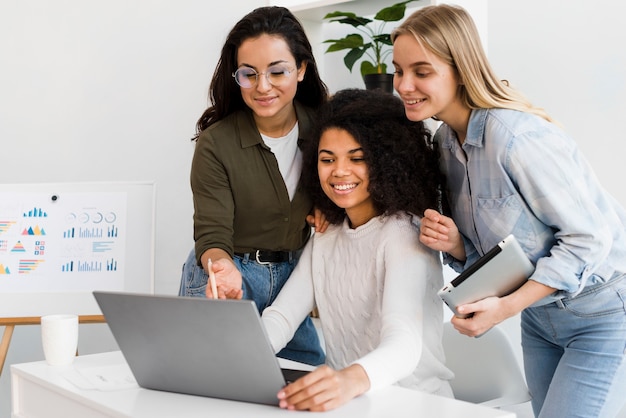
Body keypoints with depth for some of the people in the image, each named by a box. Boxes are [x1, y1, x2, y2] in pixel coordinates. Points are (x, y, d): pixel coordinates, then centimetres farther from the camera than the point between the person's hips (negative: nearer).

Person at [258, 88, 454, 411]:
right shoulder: (325, 238, 9)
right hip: (344, 400, 5)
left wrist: (354, 378, -49)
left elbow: (404, 341, -28)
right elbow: (281, 318, -1)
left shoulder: (402, 237, -13)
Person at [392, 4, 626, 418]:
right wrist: (453, 243, -17)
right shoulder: (447, 140, -2)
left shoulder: (516, 137, -28)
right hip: (540, 313, 8)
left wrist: (507, 307, -27)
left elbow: (589, 238, -24)